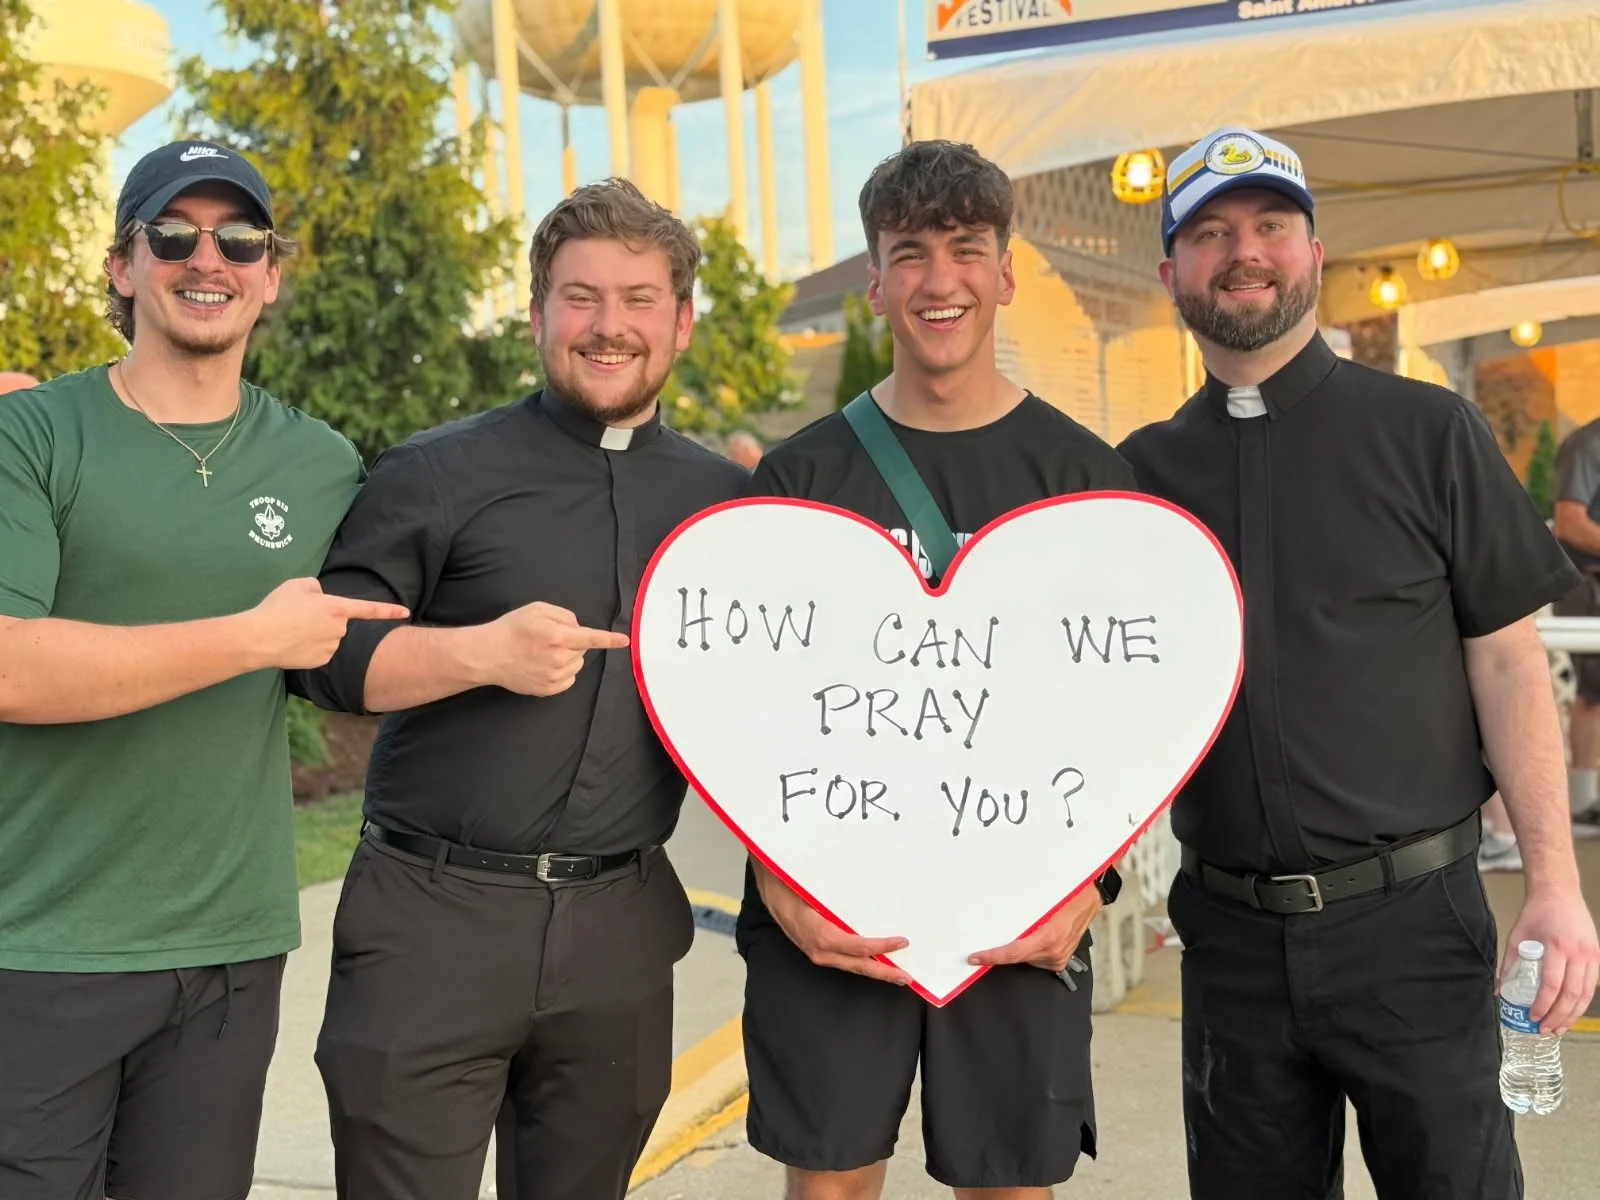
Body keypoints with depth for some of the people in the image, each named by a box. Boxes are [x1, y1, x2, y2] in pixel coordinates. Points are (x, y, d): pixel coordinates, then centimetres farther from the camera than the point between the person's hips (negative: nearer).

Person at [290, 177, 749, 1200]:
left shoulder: (729, 498, 9)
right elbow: (322, 652, -5)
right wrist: (484, 652, -19)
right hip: (434, 919, -3)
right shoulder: (441, 474, -2)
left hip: (620, 933, 4)